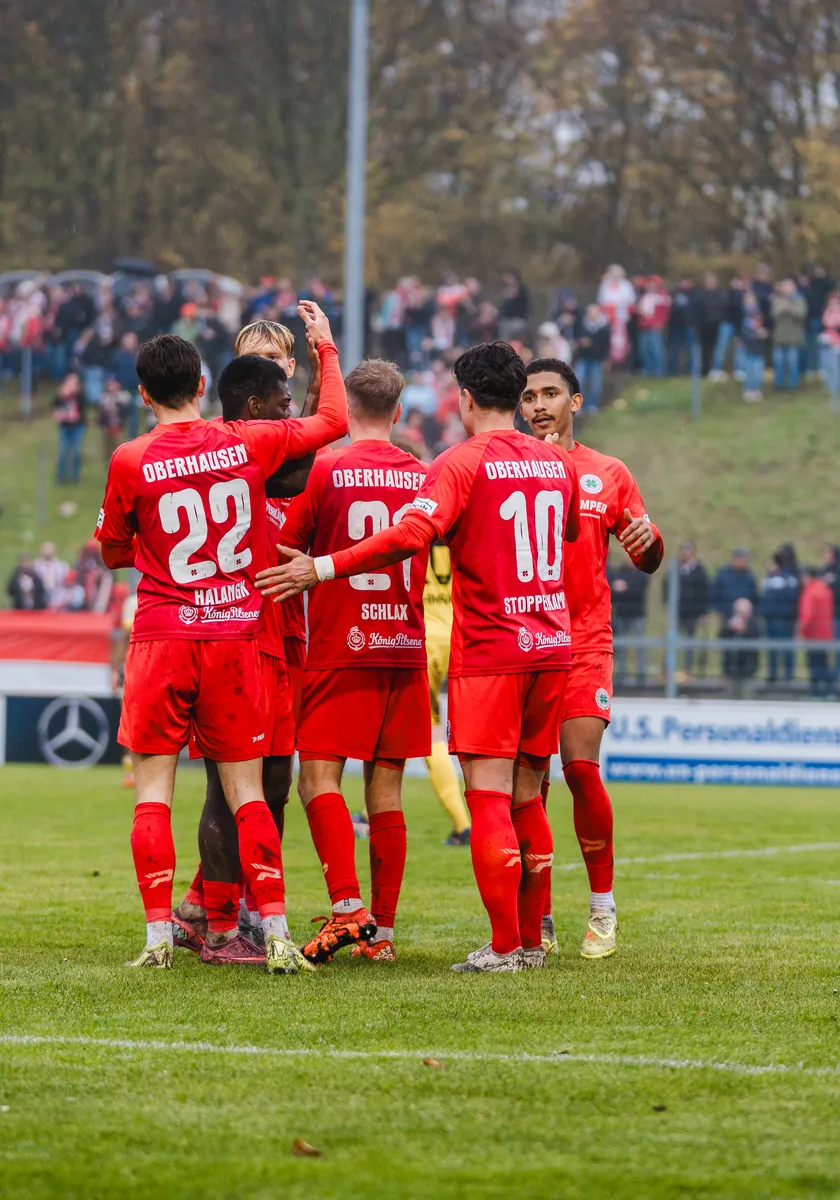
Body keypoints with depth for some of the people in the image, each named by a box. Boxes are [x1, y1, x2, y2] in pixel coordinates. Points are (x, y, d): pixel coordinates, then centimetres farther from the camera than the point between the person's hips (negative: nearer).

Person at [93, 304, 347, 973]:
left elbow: (114, 552, 8)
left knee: (153, 790, 5)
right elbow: (334, 421, 13)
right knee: (247, 792, 6)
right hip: (237, 636, 2)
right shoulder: (247, 444, -1)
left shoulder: (132, 461, -6)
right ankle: (276, 933, -2)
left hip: (162, 640, -2)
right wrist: (326, 347, 25)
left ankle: (159, 934, -2)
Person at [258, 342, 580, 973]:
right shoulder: (558, 463, 11)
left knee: (489, 800, -5)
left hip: (487, 654, -6)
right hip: (552, 647, 6)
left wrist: (322, 568, -20)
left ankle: (504, 946, -9)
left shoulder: (463, 462, -9)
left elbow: (411, 535, -23)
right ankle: (532, 940, 14)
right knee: (527, 798, 12)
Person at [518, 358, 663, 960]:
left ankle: (603, 908, 2)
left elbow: (648, 561, 14)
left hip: (584, 641, -1)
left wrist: (649, 538, -11)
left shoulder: (609, 474, 9)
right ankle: (538, 917, 6)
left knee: (581, 767, -11)